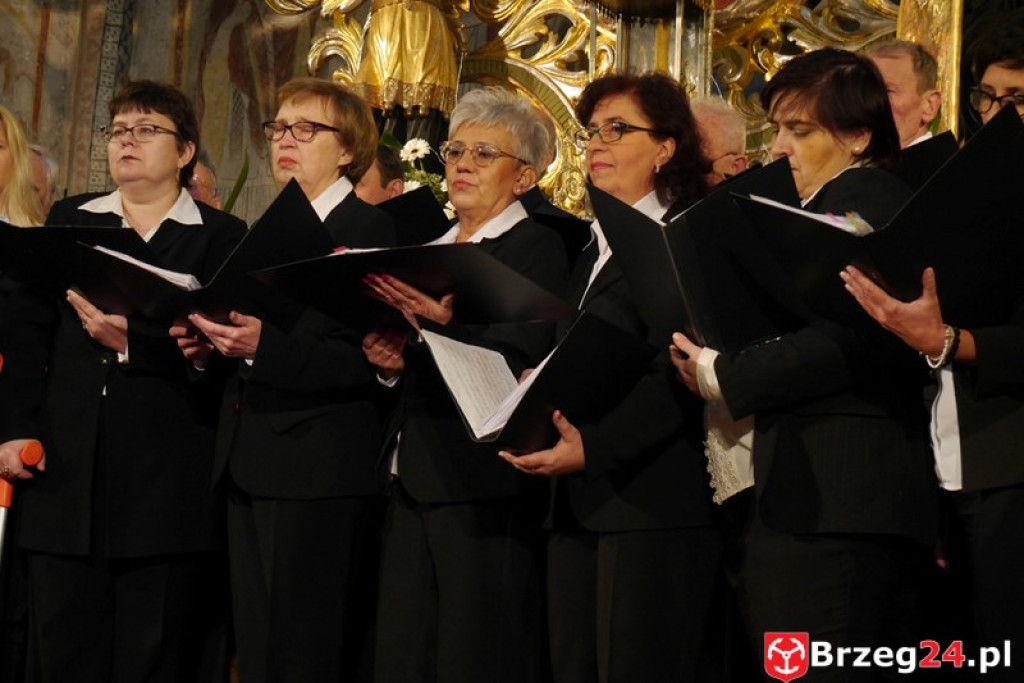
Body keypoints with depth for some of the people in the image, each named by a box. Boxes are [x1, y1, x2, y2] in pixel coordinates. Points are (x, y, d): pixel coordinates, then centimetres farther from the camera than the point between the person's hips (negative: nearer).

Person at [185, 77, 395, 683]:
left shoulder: (369, 229, -7)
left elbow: (363, 361, -17)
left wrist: (265, 347, -26)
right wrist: (210, 345, 2)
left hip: (317, 473, -8)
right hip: (249, 468, 8)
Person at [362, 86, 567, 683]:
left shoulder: (537, 247, -3)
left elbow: (522, 364, -16)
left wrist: (443, 324, -30)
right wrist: (389, 360, 0)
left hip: (484, 485, -7)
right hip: (414, 480, 7)